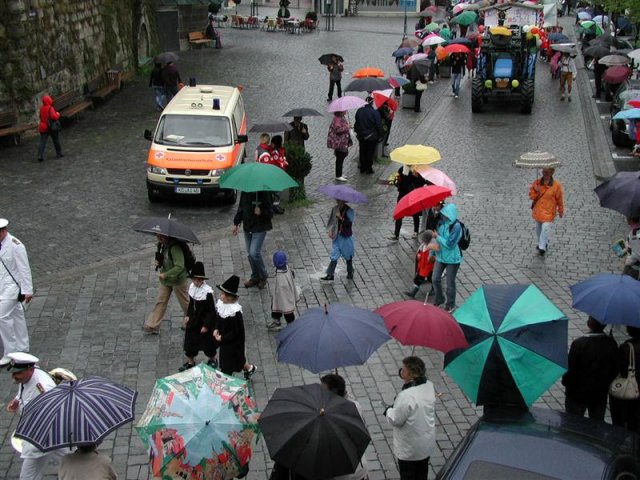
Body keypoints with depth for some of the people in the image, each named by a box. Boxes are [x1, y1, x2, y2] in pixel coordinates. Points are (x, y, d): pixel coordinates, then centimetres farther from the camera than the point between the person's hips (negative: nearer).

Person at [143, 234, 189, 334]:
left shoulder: (175, 247, -28)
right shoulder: (162, 245, -1)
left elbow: (179, 267, -33)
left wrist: (165, 275, -31)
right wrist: (158, 262, -4)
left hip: (177, 280, -8)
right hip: (165, 279, 8)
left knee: (184, 302, 11)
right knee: (160, 301, 8)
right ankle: (152, 326, 11)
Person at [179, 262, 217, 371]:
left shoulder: (207, 292, -26)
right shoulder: (192, 287, -5)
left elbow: (211, 311, -20)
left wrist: (206, 325, -18)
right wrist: (188, 315, 7)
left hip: (204, 322, -6)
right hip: (193, 321, 6)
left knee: (207, 342, 12)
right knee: (189, 341, 13)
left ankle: (212, 360, 37)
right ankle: (190, 362, 32)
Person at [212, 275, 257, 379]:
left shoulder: (235, 311, -30)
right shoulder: (219, 303, -8)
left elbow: (237, 331, -22)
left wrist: (222, 338, -18)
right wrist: (216, 329, -5)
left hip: (233, 342, -7)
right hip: (223, 340, 7)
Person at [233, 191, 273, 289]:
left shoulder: (264, 193, -15)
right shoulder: (244, 193, 2)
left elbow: (270, 213, -11)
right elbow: (240, 209, 15)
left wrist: (261, 213, -30)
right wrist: (236, 223, 12)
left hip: (260, 228, -6)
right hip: (247, 227, 6)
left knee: (254, 253, -14)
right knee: (250, 254, 12)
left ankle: (263, 276, 8)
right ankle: (255, 277, 28)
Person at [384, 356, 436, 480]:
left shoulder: (406, 396, -33)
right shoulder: (429, 386, -11)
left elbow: (396, 420, -24)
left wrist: (388, 411, -2)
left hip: (409, 449, -6)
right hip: (427, 444, 7)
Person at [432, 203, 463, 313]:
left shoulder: (456, 226, -24)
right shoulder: (441, 222, -3)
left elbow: (450, 244, -26)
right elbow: (436, 238, 11)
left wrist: (437, 236, -18)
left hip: (452, 258, -6)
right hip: (440, 256, 6)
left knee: (450, 282, 6)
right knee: (435, 279, 9)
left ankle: (450, 304, 26)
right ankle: (439, 299, 33)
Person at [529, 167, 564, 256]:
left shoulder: (556, 185, -12)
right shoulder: (536, 182, -5)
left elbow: (560, 199, -2)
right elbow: (531, 196, -2)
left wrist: (561, 211, 6)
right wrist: (536, 191, -23)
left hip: (549, 211, -4)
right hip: (538, 210, 4)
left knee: (545, 228, -17)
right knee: (538, 228, 19)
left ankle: (542, 247, -6)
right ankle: (541, 243, 42)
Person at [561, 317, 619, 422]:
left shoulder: (578, 344, -21)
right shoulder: (611, 344, -9)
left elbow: (571, 369, -16)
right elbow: (615, 370, 0)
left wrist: (565, 381, 2)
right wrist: (606, 383, 14)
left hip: (578, 393, -3)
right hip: (600, 394, 3)